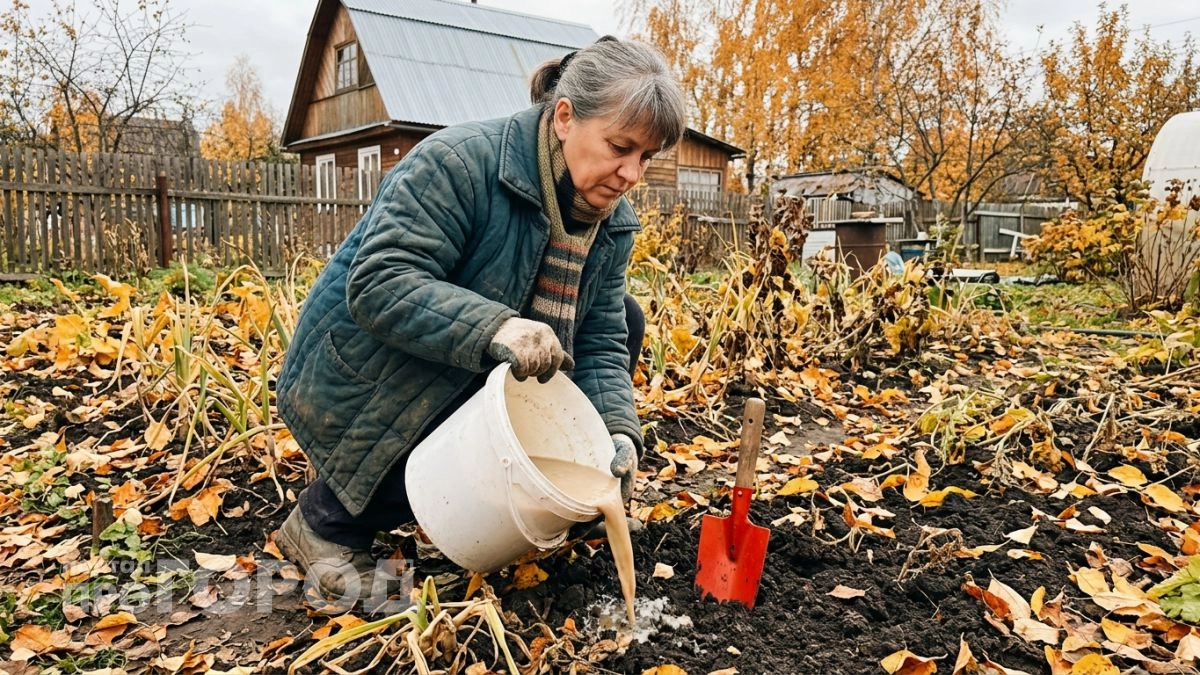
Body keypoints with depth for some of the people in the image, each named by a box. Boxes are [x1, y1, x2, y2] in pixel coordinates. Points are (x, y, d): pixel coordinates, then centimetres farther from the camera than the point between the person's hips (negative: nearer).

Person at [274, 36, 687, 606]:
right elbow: (379, 285, -31)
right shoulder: (458, 162, -24)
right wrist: (495, 329, -45)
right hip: (368, 380, -7)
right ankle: (326, 520, -3)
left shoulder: (612, 223, -3)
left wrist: (616, 433, -24)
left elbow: (599, 342, -7)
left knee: (626, 319, -1)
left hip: (482, 382, 7)